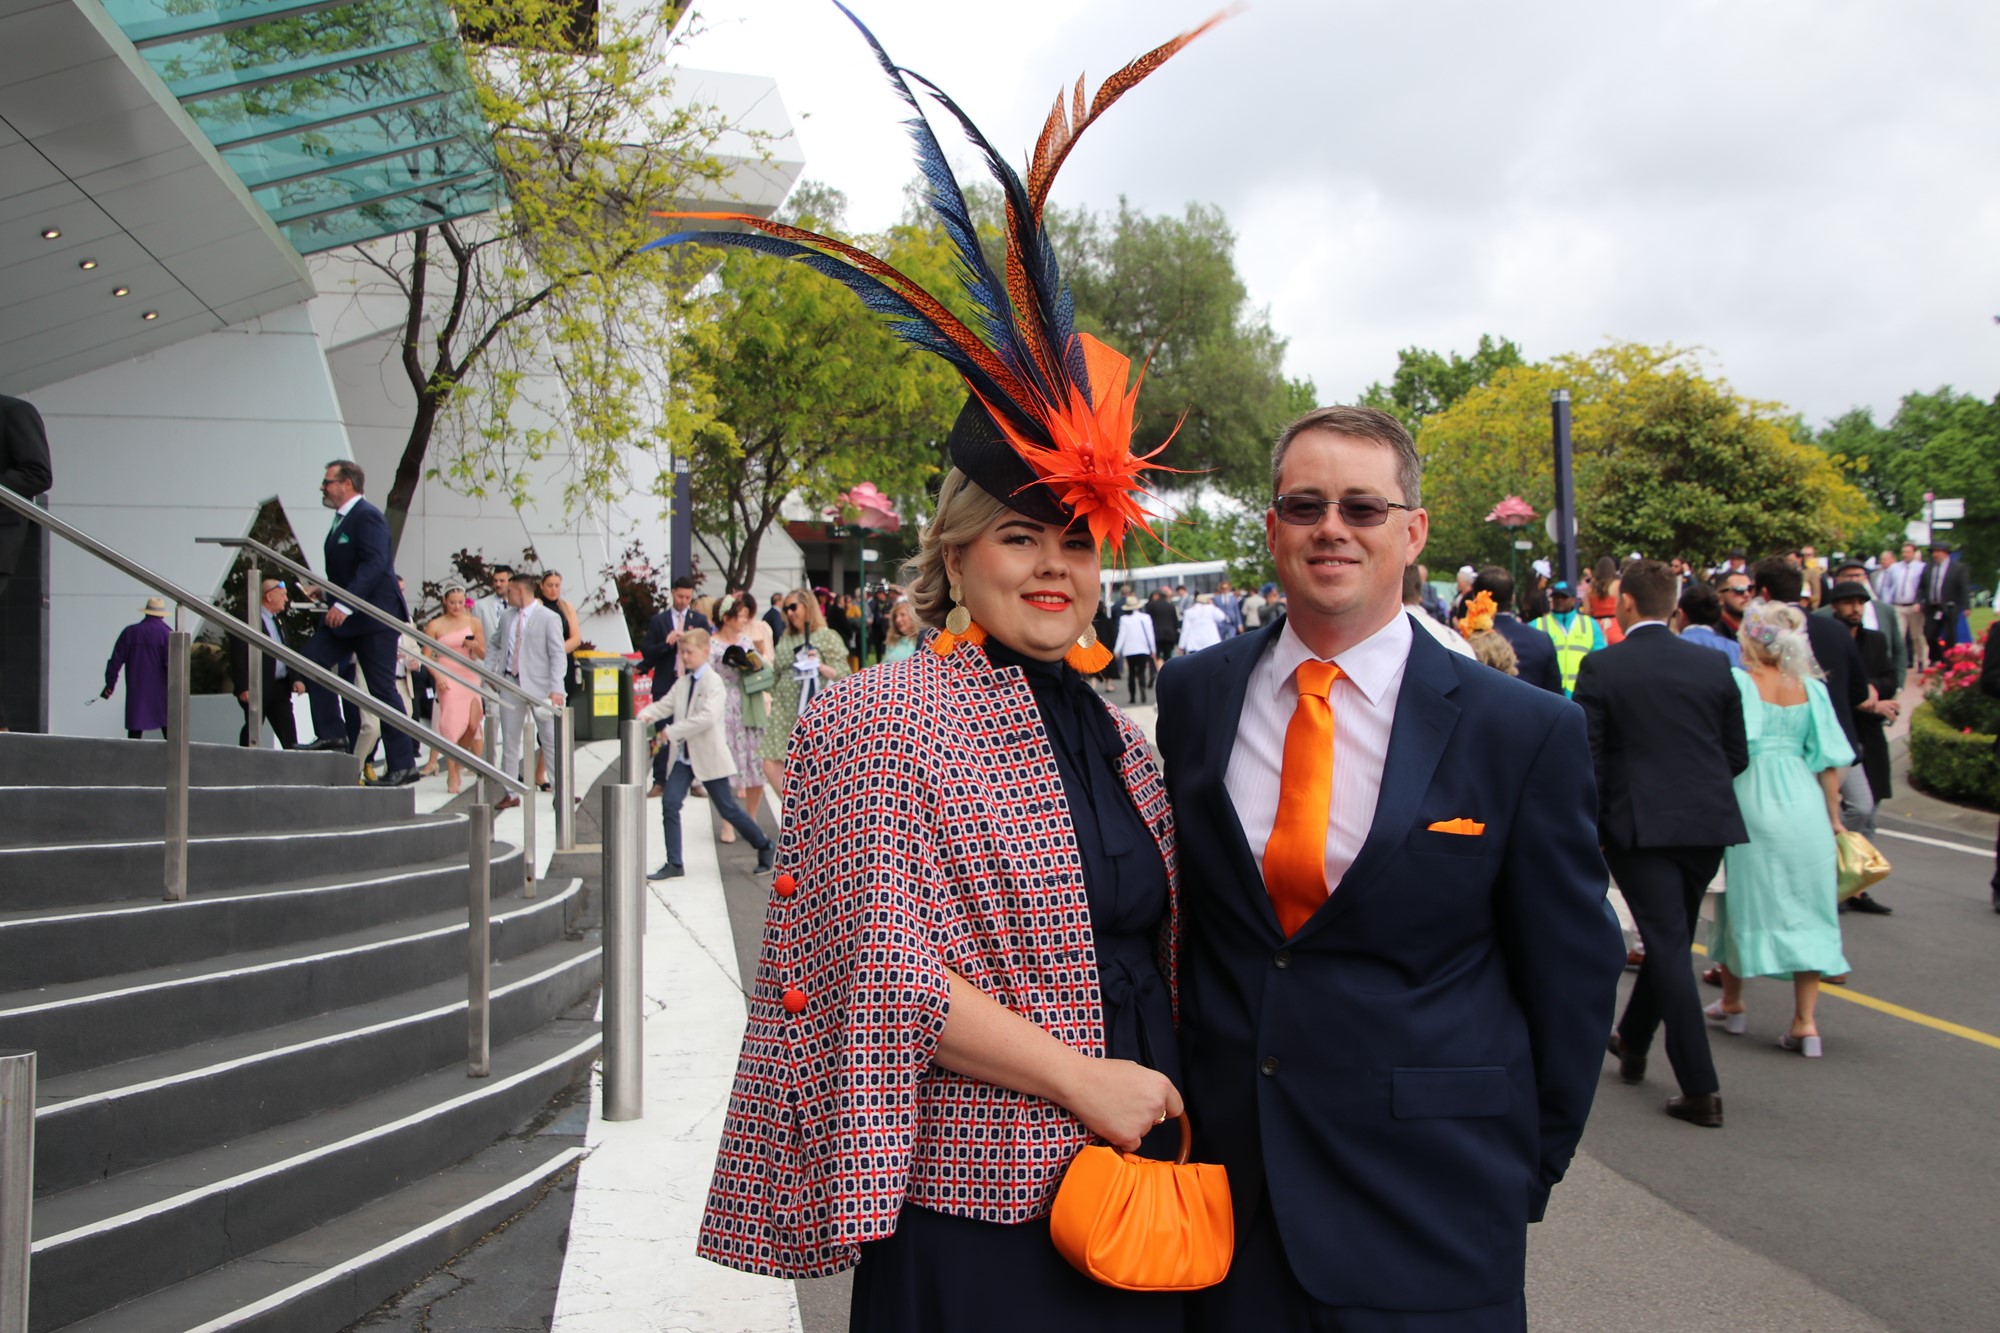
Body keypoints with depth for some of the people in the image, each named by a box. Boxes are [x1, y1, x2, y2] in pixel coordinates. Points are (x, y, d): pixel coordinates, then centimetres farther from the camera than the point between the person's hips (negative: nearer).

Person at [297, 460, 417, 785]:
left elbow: (374, 564, -25)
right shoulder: (342, 520, 17)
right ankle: (331, 734, 6)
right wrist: (323, 590, 8)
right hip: (348, 616, 10)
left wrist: (344, 605, -30)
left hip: (375, 616, -10)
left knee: (383, 689, -7)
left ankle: (403, 765, -1)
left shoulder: (367, 516, -14)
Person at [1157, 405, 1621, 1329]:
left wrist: (1524, 1172, 4)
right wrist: (1169, 1098, 10)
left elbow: (1573, 974, 0)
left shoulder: (1524, 732, -8)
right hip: (1217, 1174, 3)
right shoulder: (1193, 695, 1)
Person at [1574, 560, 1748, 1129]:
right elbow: (1738, 754, 8)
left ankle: (1701, 1089, -3)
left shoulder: (1601, 668, -7)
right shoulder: (1713, 665, 4)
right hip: (1708, 824, 4)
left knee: (1670, 946, -2)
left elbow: (1586, 760, -8)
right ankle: (1632, 1041, 38)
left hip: (1639, 824, -4)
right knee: (1672, 939, 19)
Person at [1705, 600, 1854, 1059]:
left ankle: (1732, 1004, 24)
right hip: (1804, 803, 3)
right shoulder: (1812, 688, 5)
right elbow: (1828, 759, 5)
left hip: (1750, 799, -3)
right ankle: (1805, 1022, 2)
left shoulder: (1738, 682, -6)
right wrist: (1833, 815, 13)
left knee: (1742, 900, 11)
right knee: (1805, 908, 6)